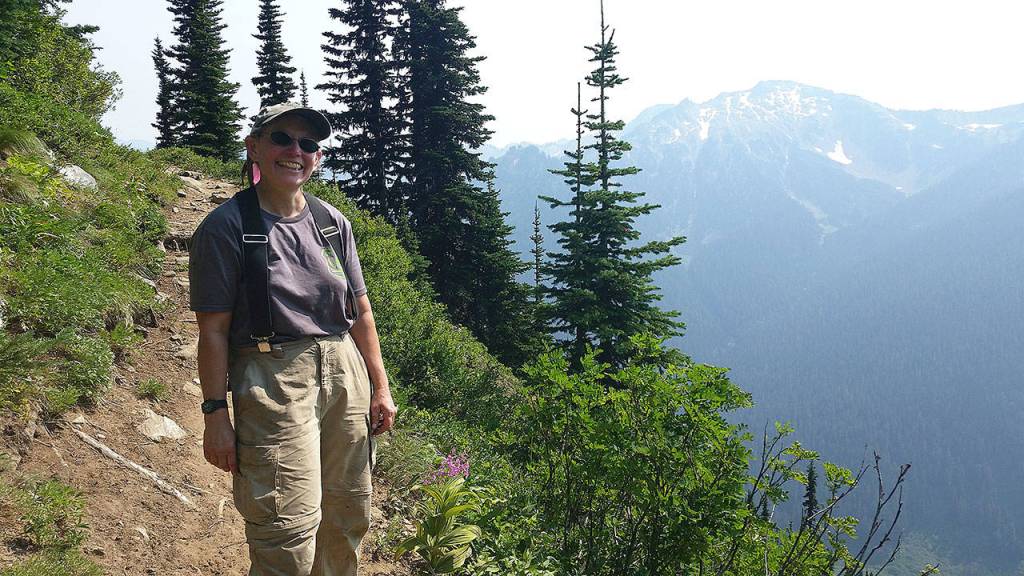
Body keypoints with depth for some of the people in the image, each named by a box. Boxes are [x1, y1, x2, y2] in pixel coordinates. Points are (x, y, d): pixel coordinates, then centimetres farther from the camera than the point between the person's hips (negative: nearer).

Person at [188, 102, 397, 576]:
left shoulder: (333, 222, 10)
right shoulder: (226, 226, -5)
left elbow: (360, 311, 12)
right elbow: (213, 330, -8)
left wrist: (379, 387, 9)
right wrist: (215, 414, -11)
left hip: (344, 373, 6)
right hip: (273, 381, -5)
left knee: (349, 515, 13)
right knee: (290, 529, -10)